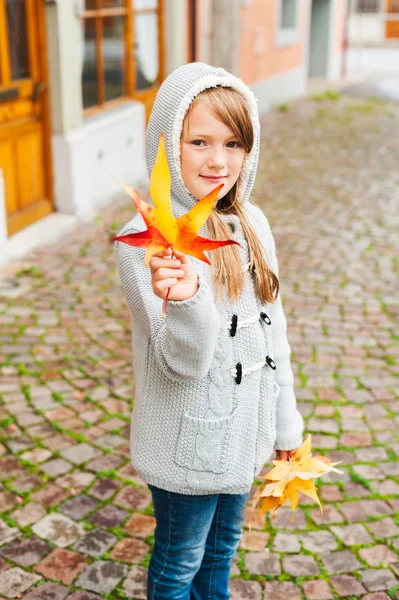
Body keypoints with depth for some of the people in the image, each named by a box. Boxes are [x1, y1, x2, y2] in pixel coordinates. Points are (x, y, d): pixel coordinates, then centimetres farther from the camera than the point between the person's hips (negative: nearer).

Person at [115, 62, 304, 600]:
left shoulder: (252, 223, -2)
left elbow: (272, 329, 6)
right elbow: (182, 363, -23)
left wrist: (286, 422, 12)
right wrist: (186, 301, -44)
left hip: (244, 430, 6)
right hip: (188, 440, -6)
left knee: (222, 546, 27)